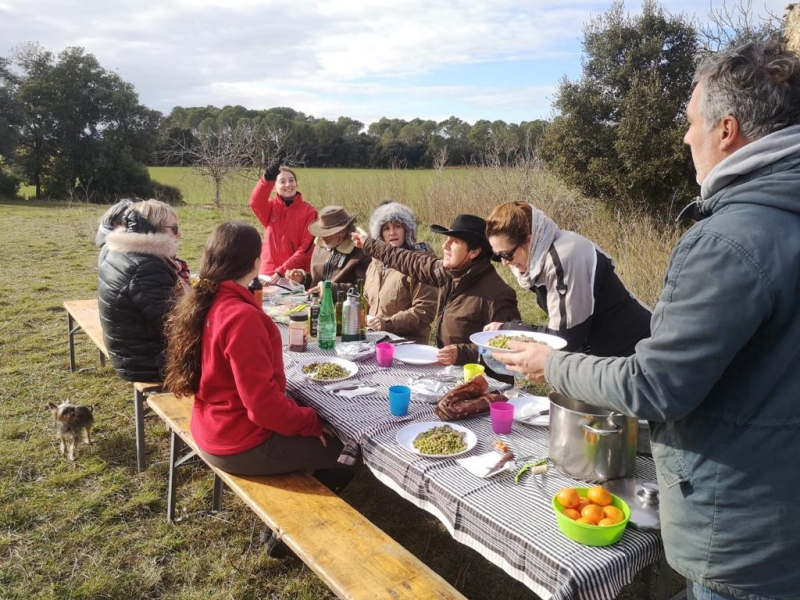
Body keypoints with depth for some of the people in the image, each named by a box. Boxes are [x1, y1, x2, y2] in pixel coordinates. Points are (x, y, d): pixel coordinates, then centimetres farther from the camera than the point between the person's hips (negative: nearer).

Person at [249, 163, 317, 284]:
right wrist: (267, 179, -34)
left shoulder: (309, 211, -2)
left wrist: (282, 271, -15)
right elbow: (255, 203, -18)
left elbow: (306, 248, -8)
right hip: (269, 273, 2)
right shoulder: (271, 206, 5)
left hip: (296, 275, -2)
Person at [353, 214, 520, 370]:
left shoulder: (496, 294, -22)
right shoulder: (447, 271, 2)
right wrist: (369, 244, 27)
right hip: (446, 367, 7)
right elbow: (410, 262, 16)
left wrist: (463, 353, -31)